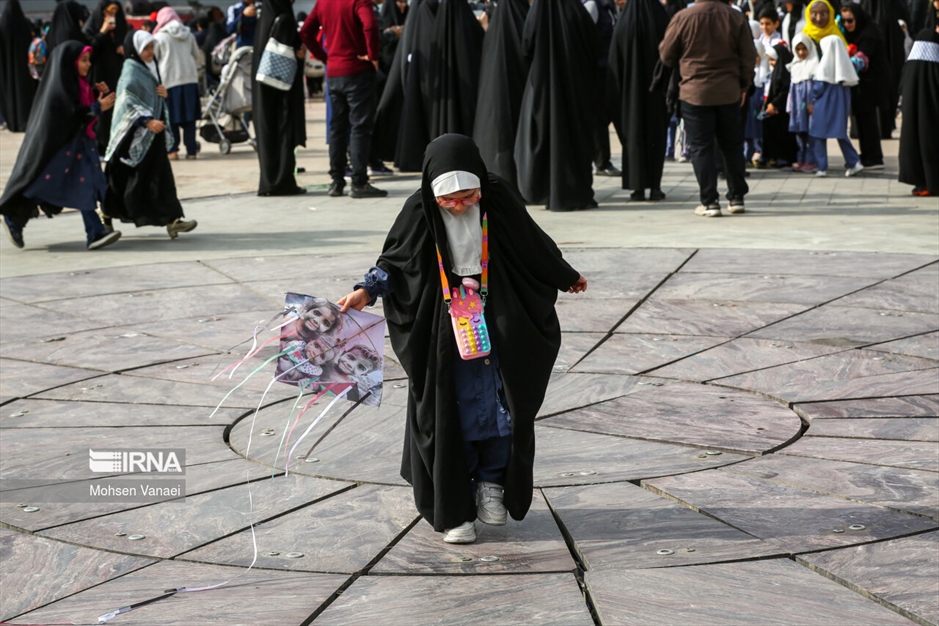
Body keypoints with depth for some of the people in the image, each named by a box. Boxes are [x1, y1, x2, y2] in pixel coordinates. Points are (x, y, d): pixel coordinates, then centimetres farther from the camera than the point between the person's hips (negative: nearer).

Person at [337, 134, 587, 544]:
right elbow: (394, 261, -2)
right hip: (444, 325, -1)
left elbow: (533, 246, 5)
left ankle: (492, 484, 24)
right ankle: (453, 510, 8)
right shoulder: (419, 211, -14)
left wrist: (567, 277, 19)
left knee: (502, 405, 1)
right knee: (450, 414, -1)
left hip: (498, 321, 1)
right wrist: (367, 290, -19)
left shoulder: (499, 200, -11)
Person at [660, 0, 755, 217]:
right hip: (729, 92, 3)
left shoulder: (682, 18, -10)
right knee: (732, 146, 14)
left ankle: (709, 201, 1)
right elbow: (749, 56, 2)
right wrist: (744, 85, 15)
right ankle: (737, 197, 19)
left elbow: (666, 55, -1)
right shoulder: (737, 17, -3)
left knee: (700, 147, 4)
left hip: (695, 93, -3)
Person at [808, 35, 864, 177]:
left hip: (824, 105, -6)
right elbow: (850, 83, 9)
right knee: (841, 134, 13)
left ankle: (822, 168, 0)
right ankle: (854, 163, 1)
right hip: (841, 104, 6)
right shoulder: (845, 64, 5)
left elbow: (818, 85, -12)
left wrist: (812, 102, -1)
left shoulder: (824, 65, -12)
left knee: (818, 135, 4)